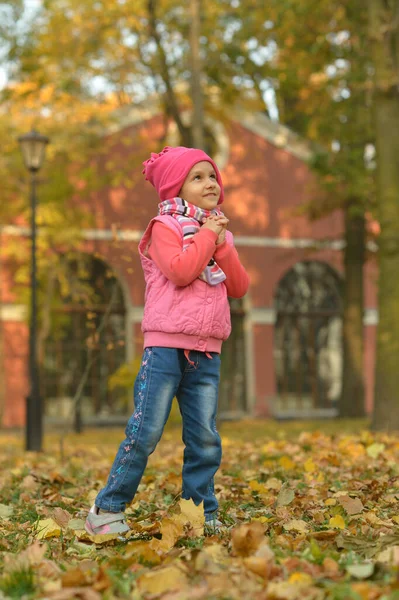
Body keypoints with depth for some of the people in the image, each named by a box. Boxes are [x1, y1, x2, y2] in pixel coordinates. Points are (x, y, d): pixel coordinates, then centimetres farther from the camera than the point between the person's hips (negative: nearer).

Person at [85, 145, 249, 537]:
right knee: (145, 434, -5)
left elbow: (239, 287, 8)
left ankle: (202, 513, 14)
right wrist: (206, 236, -9)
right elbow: (179, 271, -19)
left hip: (207, 353, 6)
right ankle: (108, 509, 6)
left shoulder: (220, 233, 18)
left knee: (205, 438, 4)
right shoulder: (165, 226, -2)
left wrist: (222, 246, -3)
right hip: (166, 346, -5)